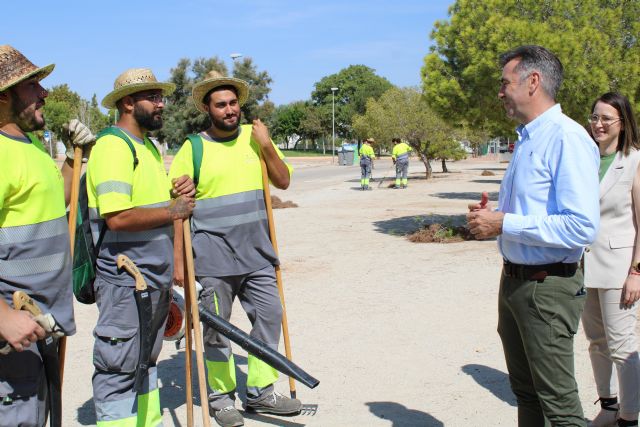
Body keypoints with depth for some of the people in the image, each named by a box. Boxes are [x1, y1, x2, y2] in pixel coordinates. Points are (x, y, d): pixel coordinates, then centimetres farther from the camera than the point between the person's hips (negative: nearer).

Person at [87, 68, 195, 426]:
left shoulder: (148, 146, 15)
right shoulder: (113, 145, -16)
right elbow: (118, 217, -27)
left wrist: (181, 192, 5)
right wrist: (172, 211, -15)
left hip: (155, 277, 10)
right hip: (125, 280, -10)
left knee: (145, 361, 20)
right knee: (119, 369, 0)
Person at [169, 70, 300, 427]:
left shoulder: (254, 135, 7)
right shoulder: (194, 148, -4)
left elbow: (283, 181, 8)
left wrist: (267, 146, -8)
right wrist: (178, 261, -5)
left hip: (257, 252, 4)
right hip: (213, 257, -4)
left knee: (270, 316, 8)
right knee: (217, 328, 6)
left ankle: (260, 393, 25)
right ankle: (221, 397, 25)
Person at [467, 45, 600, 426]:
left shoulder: (568, 139, -20)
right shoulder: (527, 138, 12)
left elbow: (582, 227, -28)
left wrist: (504, 224, -22)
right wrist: (491, 216, 4)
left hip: (548, 289, -9)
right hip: (514, 280, 10)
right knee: (526, 393, 23)